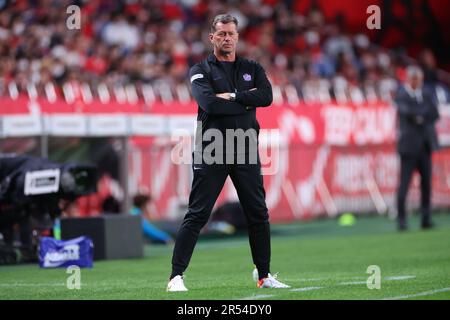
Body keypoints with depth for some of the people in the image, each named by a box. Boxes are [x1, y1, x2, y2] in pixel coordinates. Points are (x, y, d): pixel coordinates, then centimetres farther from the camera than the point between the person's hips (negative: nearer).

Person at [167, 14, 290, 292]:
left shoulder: (252, 69, 13)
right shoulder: (201, 71, 3)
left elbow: (266, 96, -6)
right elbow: (210, 104, -16)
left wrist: (231, 97, -12)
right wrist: (246, 102, -8)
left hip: (246, 152, 4)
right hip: (211, 152, -4)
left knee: (258, 214, 7)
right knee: (197, 214, -7)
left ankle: (264, 276, 18)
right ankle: (176, 276, -7)